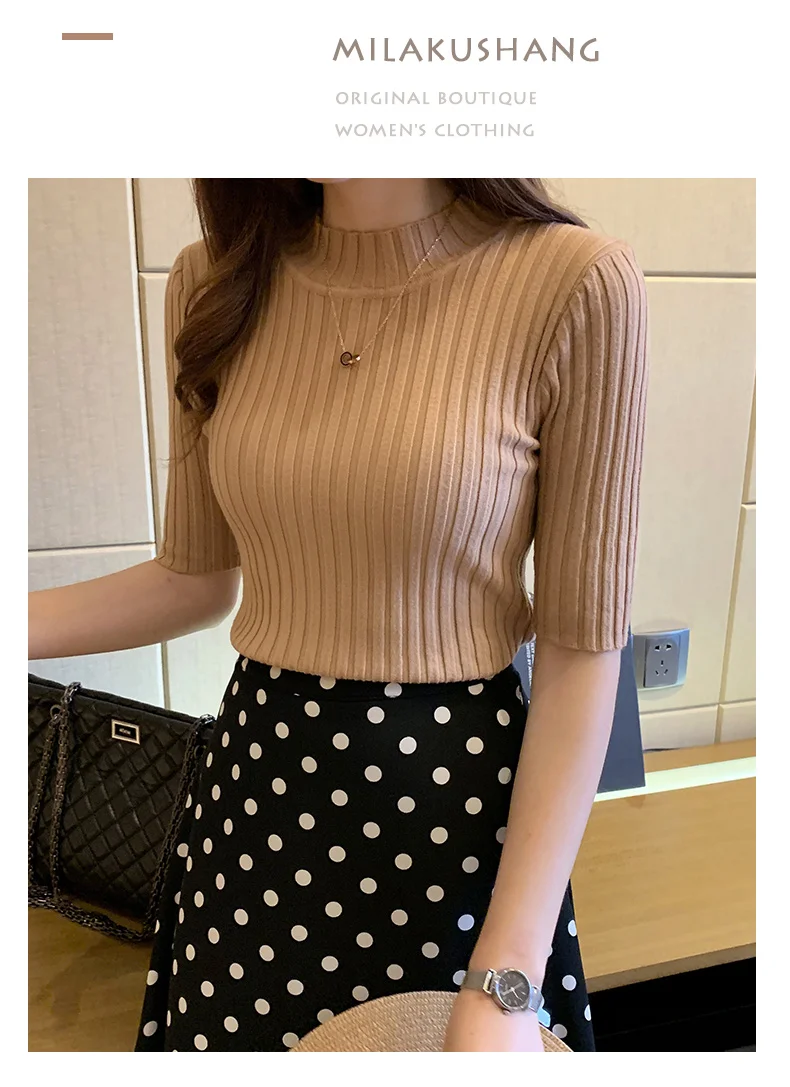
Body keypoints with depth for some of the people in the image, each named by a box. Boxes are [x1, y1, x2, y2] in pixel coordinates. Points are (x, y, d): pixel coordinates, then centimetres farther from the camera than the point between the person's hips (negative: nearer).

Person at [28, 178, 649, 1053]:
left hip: (457, 786, -3)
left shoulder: (576, 283, -16)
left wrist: (508, 983, -13)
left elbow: (581, 649, -13)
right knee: (234, 1033, 24)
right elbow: (196, 579, 5)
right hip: (259, 785, 4)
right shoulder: (214, 283, -2)